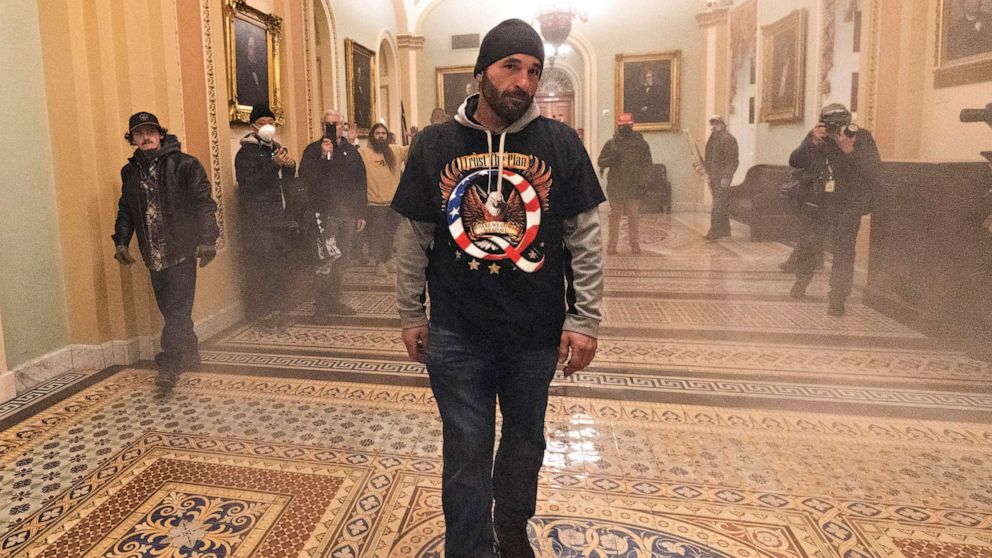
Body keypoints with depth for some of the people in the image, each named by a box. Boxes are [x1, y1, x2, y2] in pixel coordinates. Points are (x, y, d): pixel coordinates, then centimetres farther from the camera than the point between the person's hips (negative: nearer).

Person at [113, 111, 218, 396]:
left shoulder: (184, 164, -6)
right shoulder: (130, 172, 12)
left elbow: (204, 203, -9)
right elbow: (125, 210, 21)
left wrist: (206, 239, -14)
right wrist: (121, 241, 11)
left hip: (182, 252, -6)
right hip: (154, 255, 6)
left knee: (177, 310, -8)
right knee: (171, 310, 11)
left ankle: (169, 366, -7)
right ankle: (189, 355, 26)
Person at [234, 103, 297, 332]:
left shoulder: (276, 149, 17)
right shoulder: (247, 152, -6)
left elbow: (286, 178, 26)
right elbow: (249, 183, -19)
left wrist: (290, 165, 4)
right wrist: (274, 165, -26)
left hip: (278, 216, 7)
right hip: (258, 221, -7)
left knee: (281, 266, 8)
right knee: (262, 268, -7)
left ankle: (278, 310, 19)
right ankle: (263, 314, 1)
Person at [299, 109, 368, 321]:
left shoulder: (351, 151, 13)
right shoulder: (313, 150, 1)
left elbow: (361, 183, 15)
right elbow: (305, 178, -14)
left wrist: (361, 213, 12)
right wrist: (323, 157, -21)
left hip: (348, 215, 5)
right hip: (325, 214, -5)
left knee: (343, 260, 10)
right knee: (325, 262, -11)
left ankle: (334, 301, 22)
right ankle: (320, 308, -5)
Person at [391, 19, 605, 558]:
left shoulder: (560, 143, -4)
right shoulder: (435, 144, -2)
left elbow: (586, 237, -3)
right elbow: (413, 238, 3)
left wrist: (584, 319, -5)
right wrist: (410, 315, 4)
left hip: (537, 331, 1)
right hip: (456, 332, -1)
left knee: (525, 438, 20)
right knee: (466, 453, 9)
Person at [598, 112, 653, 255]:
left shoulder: (641, 143, 5)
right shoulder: (611, 143, 7)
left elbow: (647, 164, 5)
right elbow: (600, 162, 8)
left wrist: (642, 182, -6)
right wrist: (611, 159, -13)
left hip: (634, 187, -1)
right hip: (615, 186, 1)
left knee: (633, 216, 1)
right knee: (614, 216, 5)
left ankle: (635, 245, 10)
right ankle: (612, 246, 11)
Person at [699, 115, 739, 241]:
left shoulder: (728, 139, -11)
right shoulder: (713, 139, 17)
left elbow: (731, 161, -16)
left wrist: (726, 177, -22)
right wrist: (702, 167, 14)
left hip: (722, 177, -9)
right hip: (713, 176, 9)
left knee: (718, 205, -10)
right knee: (722, 204, 13)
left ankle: (714, 232, -9)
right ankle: (725, 230, 20)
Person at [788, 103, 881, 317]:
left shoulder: (862, 139, -11)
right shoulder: (818, 140, -5)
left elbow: (875, 174, -19)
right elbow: (795, 162, -15)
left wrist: (851, 152, -31)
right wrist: (812, 142, -30)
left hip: (848, 207, -2)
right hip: (820, 205, 2)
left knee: (844, 251, -11)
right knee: (805, 248, 7)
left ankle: (838, 298, -2)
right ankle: (801, 283, 34)